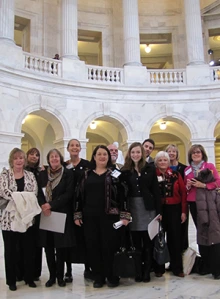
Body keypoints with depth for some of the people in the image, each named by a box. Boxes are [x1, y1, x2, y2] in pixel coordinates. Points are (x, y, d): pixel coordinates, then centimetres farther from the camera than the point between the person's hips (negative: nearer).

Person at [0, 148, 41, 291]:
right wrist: (20, 196, -27)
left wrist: (22, 199, -21)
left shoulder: (30, 175, 7)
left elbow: (34, 193, -3)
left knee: (29, 249, 8)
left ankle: (29, 277, 24)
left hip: (27, 217, 2)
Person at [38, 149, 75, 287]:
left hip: (62, 214, -3)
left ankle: (60, 276, 15)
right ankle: (52, 276, 18)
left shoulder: (68, 173, -1)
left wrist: (52, 205, -16)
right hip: (46, 214, 3)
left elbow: (69, 193, -9)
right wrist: (43, 205, -13)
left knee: (61, 246, 2)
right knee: (48, 246, 6)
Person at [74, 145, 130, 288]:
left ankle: (112, 277, 16)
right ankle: (98, 277, 19)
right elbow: (80, 195, 11)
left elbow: (123, 195, -3)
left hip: (109, 216, -3)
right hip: (90, 217, 3)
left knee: (110, 246, 0)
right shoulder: (86, 175, 11)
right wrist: (77, 214, 6)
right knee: (93, 247, 6)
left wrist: (125, 215, -10)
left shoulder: (115, 173, 2)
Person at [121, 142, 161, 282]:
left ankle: (147, 271, 15)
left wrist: (158, 211, -4)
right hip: (132, 208, 1)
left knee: (148, 241, 4)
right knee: (136, 241, 6)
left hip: (148, 208, 0)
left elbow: (156, 191, 1)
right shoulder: (125, 171, 4)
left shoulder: (150, 169, 3)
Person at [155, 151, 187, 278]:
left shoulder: (176, 174, 3)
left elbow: (183, 193, 2)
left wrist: (183, 211, -3)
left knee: (175, 238, 6)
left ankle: (177, 267, 18)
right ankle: (159, 267, 21)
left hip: (174, 210, 1)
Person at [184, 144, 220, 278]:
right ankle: (205, 265, 18)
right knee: (201, 233, 8)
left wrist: (203, 185, -15)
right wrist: (188, 186, -5)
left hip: (209, 203, -4)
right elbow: (185, 187, 17)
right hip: (194, 204, 4)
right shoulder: (187, 170, 13)